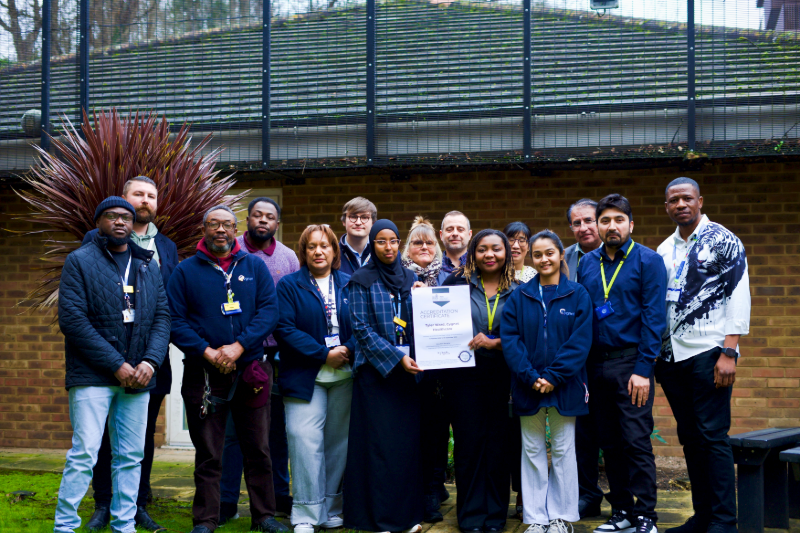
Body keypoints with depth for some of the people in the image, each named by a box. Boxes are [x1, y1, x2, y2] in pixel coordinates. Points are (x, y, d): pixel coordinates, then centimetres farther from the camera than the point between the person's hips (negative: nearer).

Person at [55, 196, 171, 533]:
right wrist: (116, 365, -13)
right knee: (84, 454, -8)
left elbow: (163, 317, 11)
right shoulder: (80, 261, 0)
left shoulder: (147, 267, 15)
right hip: (92, 376, -5)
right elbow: (72, 319, -9)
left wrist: (151, 361, -7)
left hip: (137, 378, 5)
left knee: (131, 457, 7)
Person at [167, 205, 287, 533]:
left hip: (250, 369, 1)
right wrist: (208, 352, -14)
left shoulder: (255, 267, 8)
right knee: (208, 454, 5)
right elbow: (175, 320, -3)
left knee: (259, 450, 7)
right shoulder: (186, 271, 4)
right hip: (203, 373, -1)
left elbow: (269, 310, -1)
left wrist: (238, 346, -14)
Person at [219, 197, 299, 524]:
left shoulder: (288, 258, 9)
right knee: (232, 429, 0)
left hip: (276, 355, 3)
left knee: (276, 428, 8)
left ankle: (279, 498, 19)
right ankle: (226, 502, 8)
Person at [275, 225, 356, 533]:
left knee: (338, 443, 7)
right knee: (306, 442, -9)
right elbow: (285, 329, -7)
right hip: (305, 377, -3)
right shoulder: (289, 285, 3)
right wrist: (324, 354, -13)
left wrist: (347, 351, -12)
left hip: (345, 376, 3)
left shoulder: (350, 285, 11)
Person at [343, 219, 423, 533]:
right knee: (379, 443, -3)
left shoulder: (410, 278, 12)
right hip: (375, 369, -4)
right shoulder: (362, 280, -2)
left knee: (408, 441, 4)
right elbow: (361, 327, -9)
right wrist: (396, 358, -16)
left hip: (408, 369, 4)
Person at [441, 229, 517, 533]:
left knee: (497, 443, 3)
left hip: (500, 377, 1)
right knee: (468, 443, 2)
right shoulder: (456, 282, 4)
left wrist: (494, 343, -16)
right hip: (462, 374, -1)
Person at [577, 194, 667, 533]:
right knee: (610, 444, 10)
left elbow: (653, 317, -8)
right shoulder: (586, 264, 11)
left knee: (636, 442, -5)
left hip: (630, 363, -5)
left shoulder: (648, 261, -3)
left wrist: (643, 369, -15)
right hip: (595, 363, 5)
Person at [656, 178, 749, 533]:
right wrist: (655, 353, 10)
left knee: (713, 436, -7)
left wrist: (728, 352, -15)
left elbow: (739, 297, -8)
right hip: (672, 355, 6)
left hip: (708, 352, -6)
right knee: (689, 437, 9)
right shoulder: (665, 250, 15)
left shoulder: (723, 241, -2)